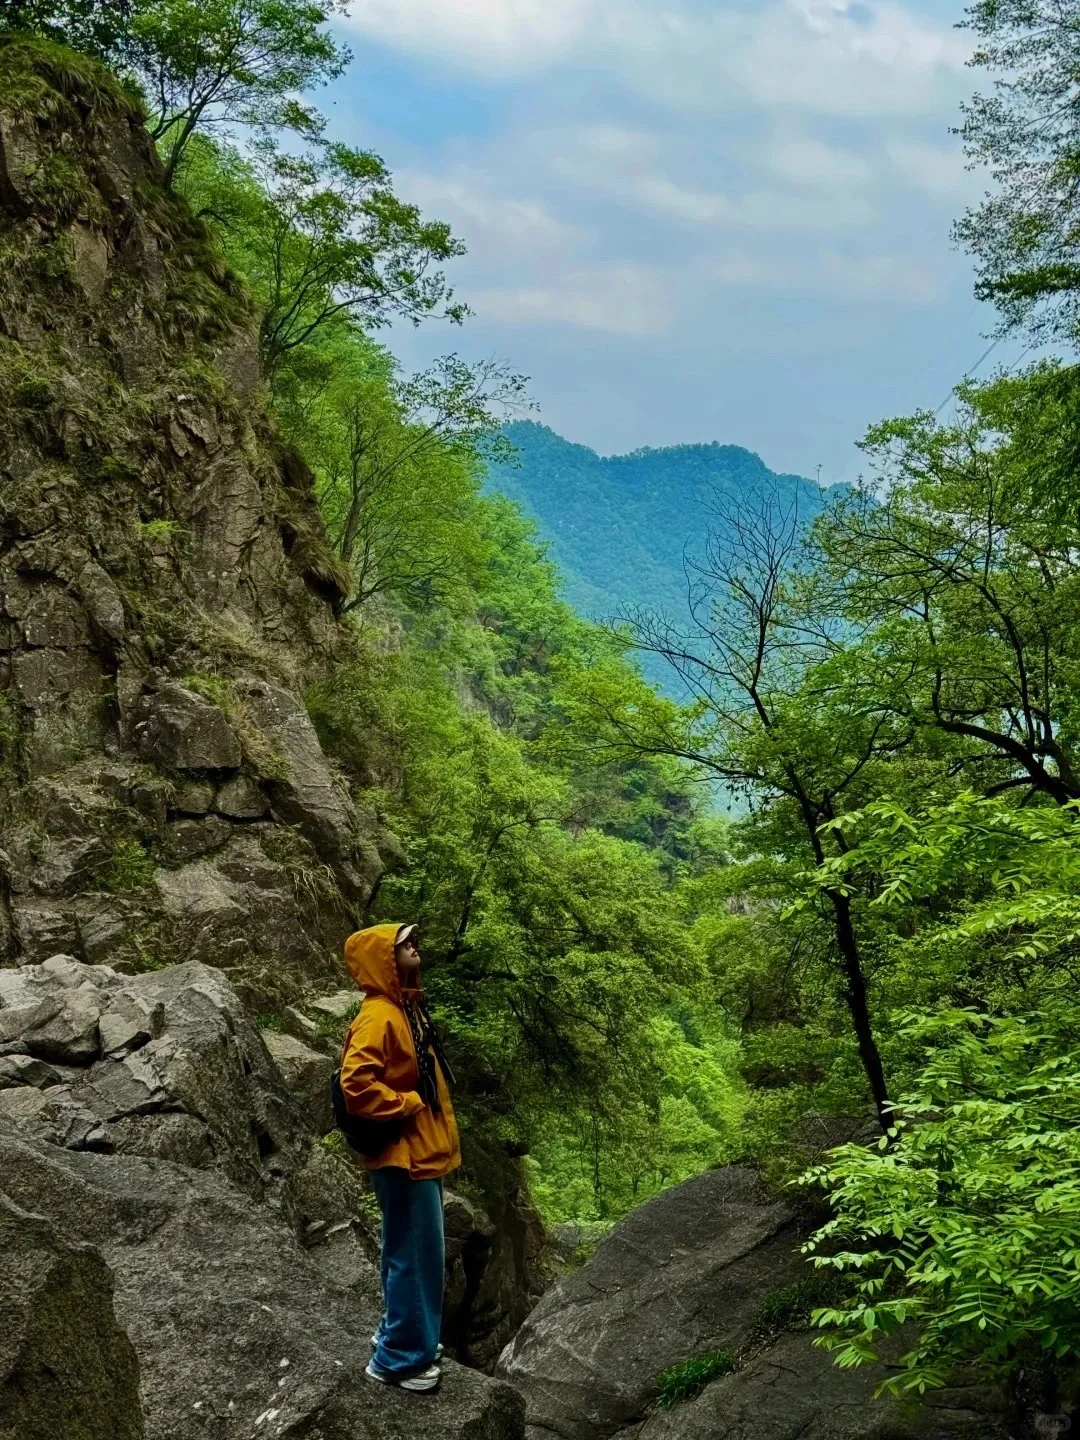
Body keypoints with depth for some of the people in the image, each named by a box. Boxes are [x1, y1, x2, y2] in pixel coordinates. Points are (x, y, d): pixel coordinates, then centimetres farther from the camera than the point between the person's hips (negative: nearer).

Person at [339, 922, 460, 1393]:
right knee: (416, 1254, -2)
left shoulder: (405, 1009, 10)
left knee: (411, 1252, 20)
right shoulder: (378, 1016, -21)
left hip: (420, 1155, 10)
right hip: (403, 1158, -10)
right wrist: (408, 1105, -20)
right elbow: (357, 1084, -31)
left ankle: (401, 1332, 34)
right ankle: (398, 1358, 10)